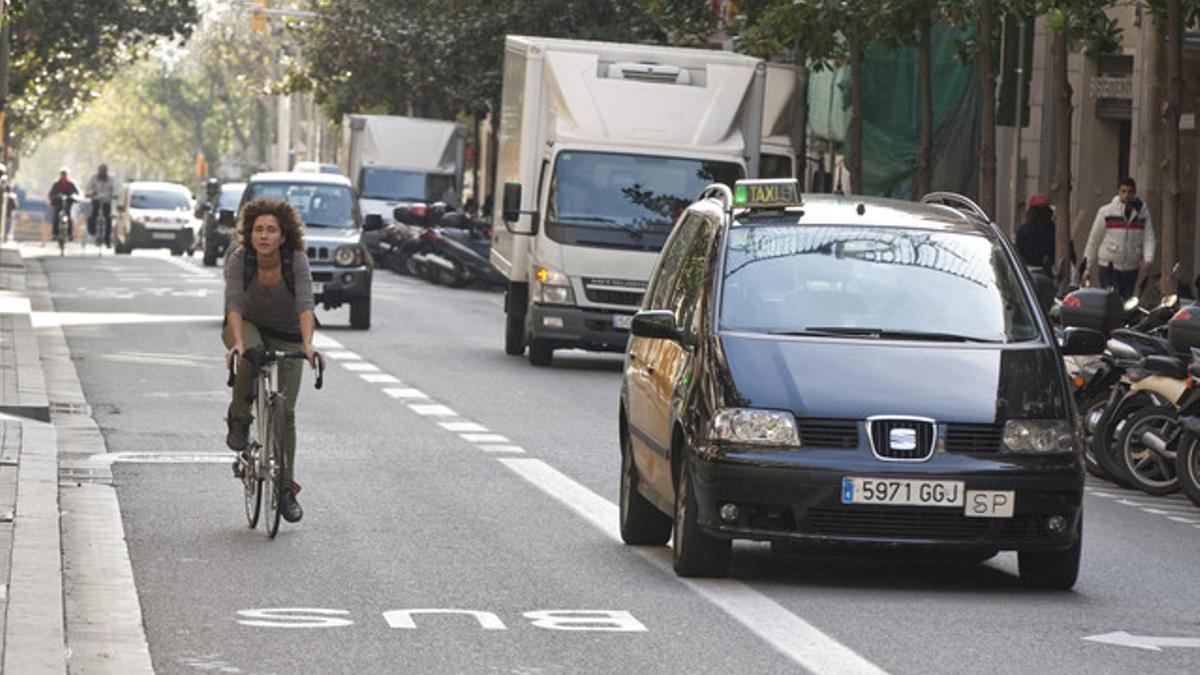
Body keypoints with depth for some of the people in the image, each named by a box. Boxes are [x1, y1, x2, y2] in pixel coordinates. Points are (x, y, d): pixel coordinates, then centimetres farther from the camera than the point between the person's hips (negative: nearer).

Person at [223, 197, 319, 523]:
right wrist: (238, 343, -50)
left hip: (286, 336, 0)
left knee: (285, 410, -7)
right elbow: (234, 303, -34)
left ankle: (286, 488, 2)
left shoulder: (297, 261, -25)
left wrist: (307, 344, -51)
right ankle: (239, 420, -15)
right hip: (247, 326, 0)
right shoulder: (239, 259, -24)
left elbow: (305, 304, -36)